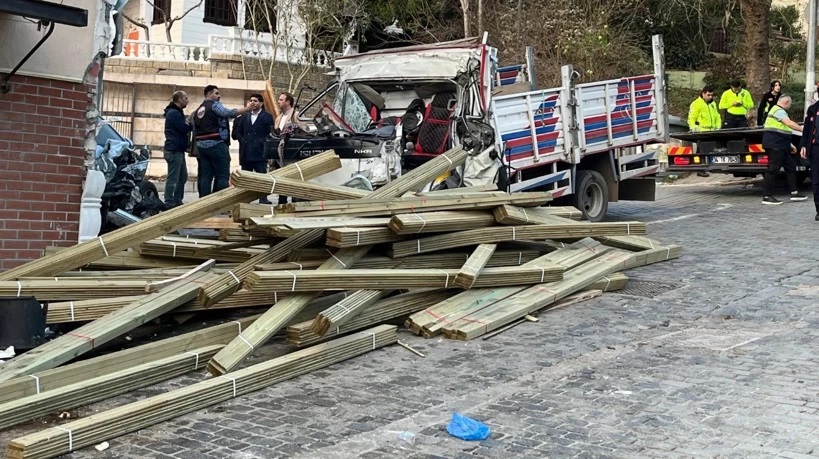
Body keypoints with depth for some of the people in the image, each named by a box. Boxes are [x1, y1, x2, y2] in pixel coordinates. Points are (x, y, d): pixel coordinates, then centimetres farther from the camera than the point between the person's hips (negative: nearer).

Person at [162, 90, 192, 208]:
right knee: (173, 178, -9)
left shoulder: (176, 112, 21)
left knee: (183, 177, 15)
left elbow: (182, 129, 18)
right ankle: (169, 204, -7)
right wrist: (190, 124, -1)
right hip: (174, 150, -11)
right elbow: (184, 129, -20)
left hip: (177, 150, 11)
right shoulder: (174, 113, -13)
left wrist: (187, 124, -2)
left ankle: (177, 201, 20)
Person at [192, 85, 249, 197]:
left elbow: (195, 128, 20)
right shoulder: (214, 105, -4)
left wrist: (197, 148, 22)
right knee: (223, 175, -6)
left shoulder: (198, 110, 20)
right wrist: (246, 108, -20)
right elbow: (228, 113, -21)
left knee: (206, 176, 5)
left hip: (202, 145, 8)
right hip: (216, 144, -8)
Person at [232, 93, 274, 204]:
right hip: (245, 152, 5)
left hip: (259, 152, -5)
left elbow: (270, 133, -2)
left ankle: (263, 198, -9)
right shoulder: (244, 117, 18)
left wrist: (261, 142, -11)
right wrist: (243, 140, 3)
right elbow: (238, 132, 19)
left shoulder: (267, 117, 4)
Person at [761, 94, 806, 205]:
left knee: (790, 168, 12)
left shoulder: (779, 111, 23)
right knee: (773, 170, -9)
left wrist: (790, 145, 25)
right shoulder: (778, 111, -11)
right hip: (774, 145, -11)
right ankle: (767, 197, -7)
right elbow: (789, 123, -25)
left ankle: (794, 193, 15)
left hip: (780, 146, 11)